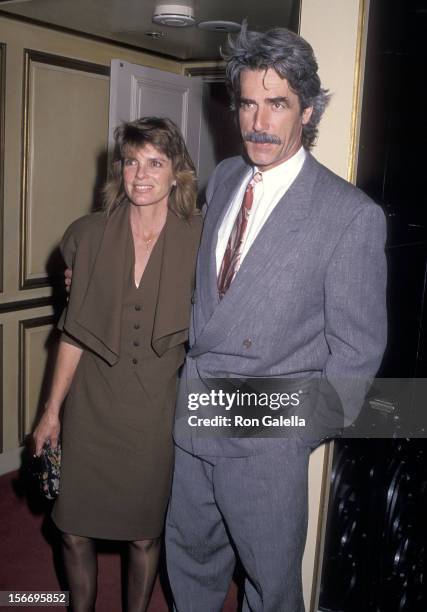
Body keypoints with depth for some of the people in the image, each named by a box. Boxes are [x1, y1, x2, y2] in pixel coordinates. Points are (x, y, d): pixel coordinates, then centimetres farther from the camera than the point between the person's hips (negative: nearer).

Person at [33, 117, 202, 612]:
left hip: (157, 411, -1)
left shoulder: (199, 241, -8)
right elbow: (74, 332, 2)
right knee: (74, 530, 13)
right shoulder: (88, 236, -3)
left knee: (145, 533, 15)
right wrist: (52, 411, 5)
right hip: (91, 406, 2)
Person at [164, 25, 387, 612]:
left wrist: (305, 431, -8)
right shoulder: (222, 178, 3)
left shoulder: (352, 215, -17)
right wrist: (193, 363, 7)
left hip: (267, 436, -5)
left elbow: (357, 348, -12)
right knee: (190, 560, 24)